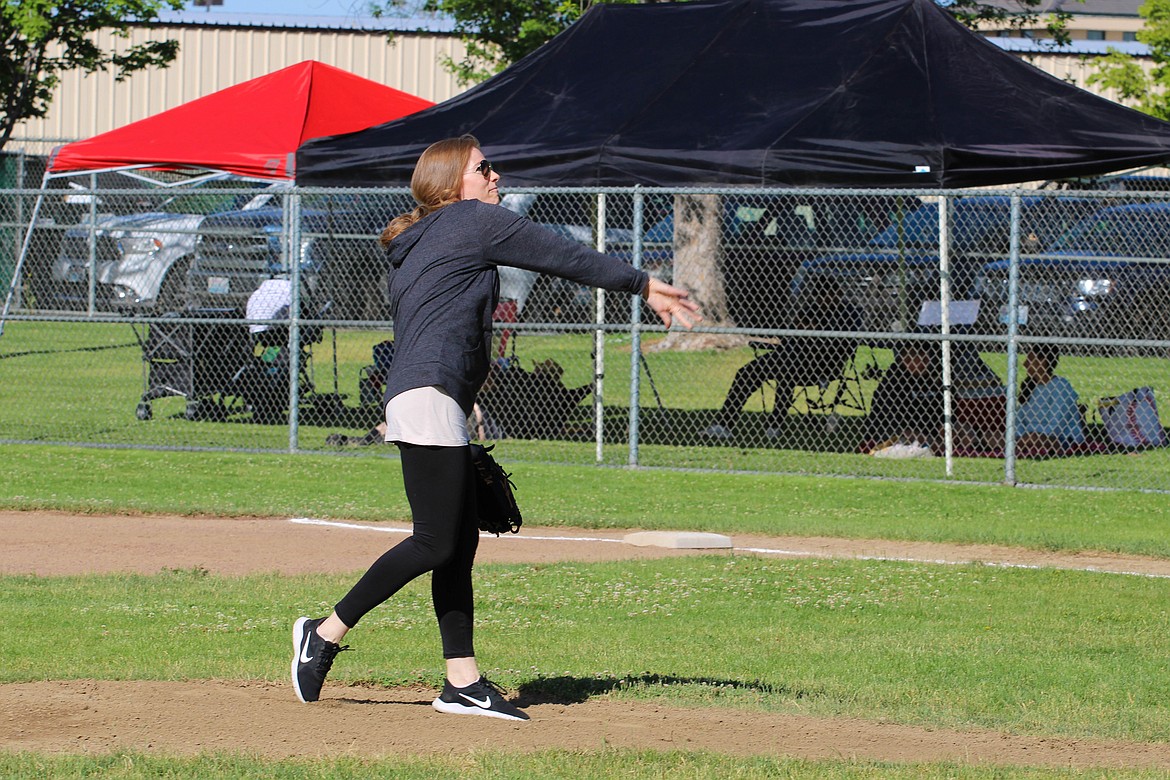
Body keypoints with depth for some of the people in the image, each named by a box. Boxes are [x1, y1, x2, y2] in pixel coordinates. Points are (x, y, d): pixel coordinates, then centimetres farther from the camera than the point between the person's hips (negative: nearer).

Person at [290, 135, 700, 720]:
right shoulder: (478, 221, 1)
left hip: (412, 398, 10)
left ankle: (462, 684, 3)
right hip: (430, 394, -10)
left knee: (460, 543, 6)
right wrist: (643, 285, 14)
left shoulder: (411, 245, 26)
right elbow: (566, 257, 5)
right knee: (435, 542, -12)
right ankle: (326, 633, -9)